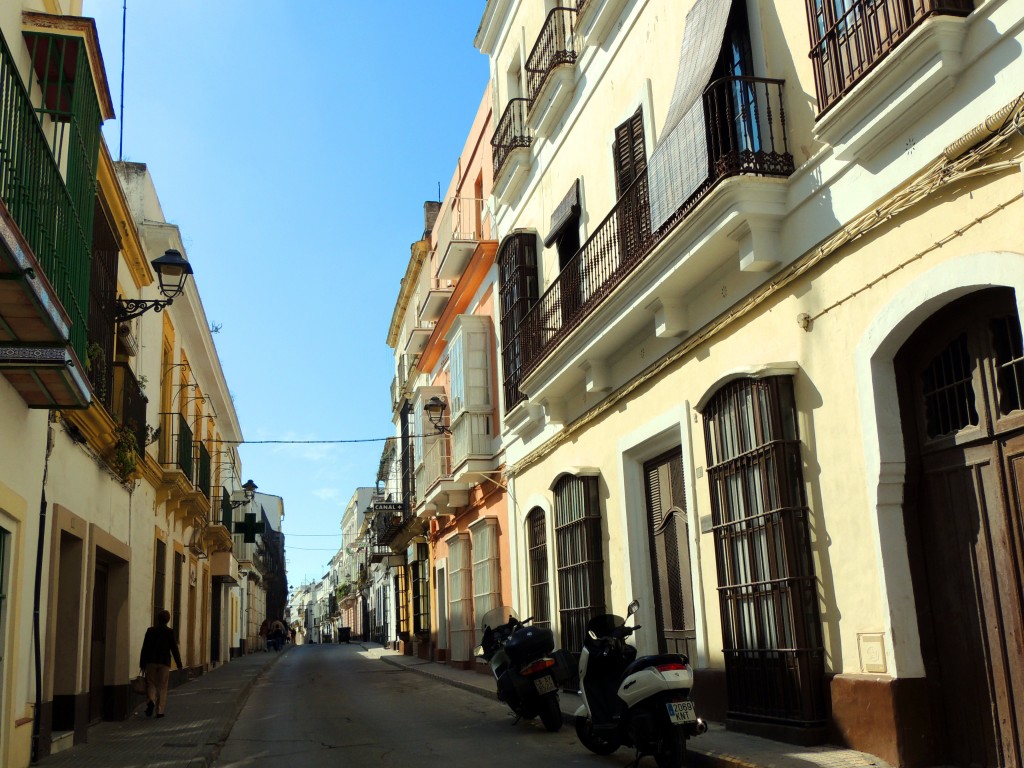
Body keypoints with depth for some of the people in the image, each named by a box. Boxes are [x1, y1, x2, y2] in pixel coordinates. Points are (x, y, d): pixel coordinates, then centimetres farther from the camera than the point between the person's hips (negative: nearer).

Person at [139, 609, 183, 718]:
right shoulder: (170, 632, -4)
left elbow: (145, 647, 1)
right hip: (164, 662, -1)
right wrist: (179, 664, 5)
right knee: (162, 686, 6)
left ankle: (151, 701, -17)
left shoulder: (150, 630, 0)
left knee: (151, 684, 10)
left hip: (151, 662, 1)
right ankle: (159, 711, 5)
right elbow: (174, 649, -2)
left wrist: (142, 663, 7)